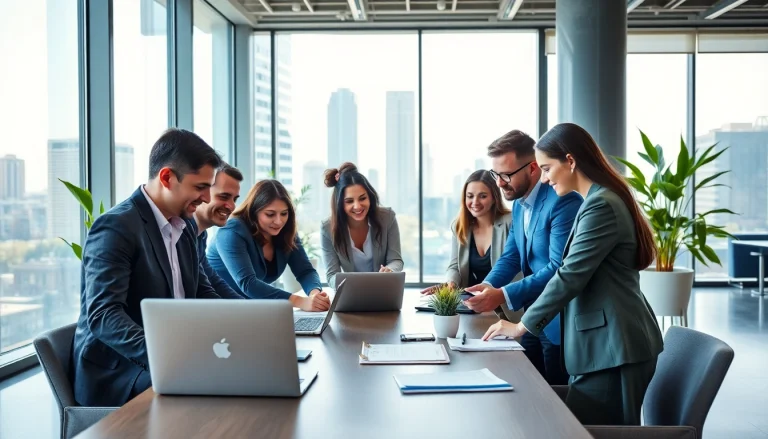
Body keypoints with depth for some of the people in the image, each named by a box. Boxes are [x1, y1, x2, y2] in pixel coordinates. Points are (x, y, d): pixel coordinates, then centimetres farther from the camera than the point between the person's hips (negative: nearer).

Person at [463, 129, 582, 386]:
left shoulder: (563, 202, -21)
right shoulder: (519, 204, 9)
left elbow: (559, 269, -28)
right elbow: (512, 256, 10)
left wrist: (503, 296, -31)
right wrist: (488, 285, -9)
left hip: (560, 320, -8)